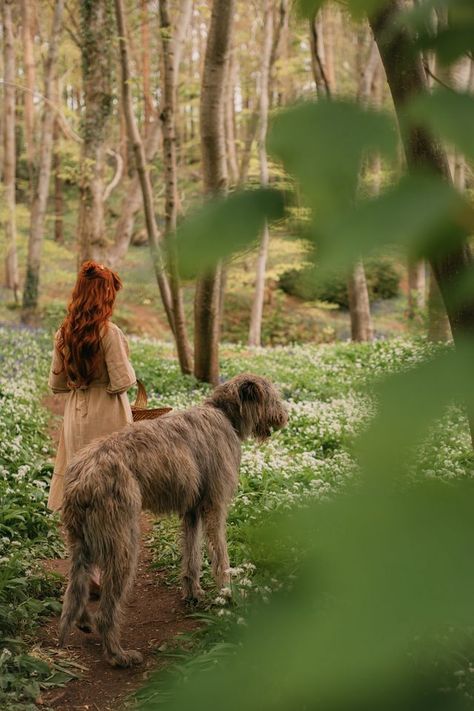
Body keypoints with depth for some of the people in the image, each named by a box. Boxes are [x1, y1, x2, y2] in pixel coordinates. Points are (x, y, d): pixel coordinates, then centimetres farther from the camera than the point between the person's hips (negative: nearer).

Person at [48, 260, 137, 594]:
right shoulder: (110, 333, -16)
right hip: (108, 418, -6)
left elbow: (56, 383, 8)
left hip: (76, 417, 6)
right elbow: (122, 382, -17)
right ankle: (98, 571, 0)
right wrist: (130, 371, 4)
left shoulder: (64, 334, 2)